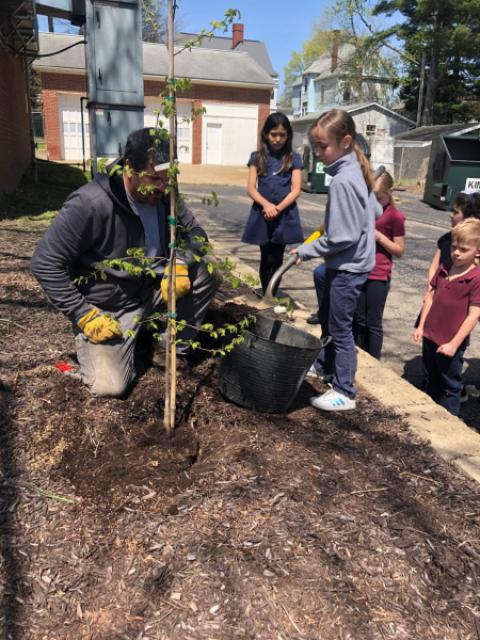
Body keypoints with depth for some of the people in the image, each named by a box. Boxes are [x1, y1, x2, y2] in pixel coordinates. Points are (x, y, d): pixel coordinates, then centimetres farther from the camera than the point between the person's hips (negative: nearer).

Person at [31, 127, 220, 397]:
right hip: (108, 307, -5)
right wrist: (84, 315, -24)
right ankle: (86, 337, 13)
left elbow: (195, 233, 0)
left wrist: (181, 263, -22)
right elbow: (45, 263, -23)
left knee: (207, 274, -15)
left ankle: (173, 347, 2)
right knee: (110, 385, -19)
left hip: (151, 290, 5)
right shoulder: (90, 204, -27)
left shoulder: (163, 196, -10)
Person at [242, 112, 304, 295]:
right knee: (266, 259, 5)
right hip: (262, 214, 0)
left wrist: (278, 208, -17)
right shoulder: (257, 157, 6)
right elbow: (251, 188, -1)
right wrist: (266, 205, -19)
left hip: (284, 215, 0)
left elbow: (296, 190, -3)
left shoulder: (293, 159, 4)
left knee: (277, 259, 5)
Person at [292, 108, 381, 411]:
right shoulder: (358, 171, 4)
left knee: (340, 327, 0)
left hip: (347, 266, -10)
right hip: (349, 262, 10)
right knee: (328, 318, 23)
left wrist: (305, 251, -15)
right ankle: (325, 365, 43)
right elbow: (376, 210, 14)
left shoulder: (343, 180, -24)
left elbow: (342, 238, -24)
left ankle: (345, 392, 12)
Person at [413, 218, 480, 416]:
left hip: (451, 344, -6)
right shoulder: (443, 269, 2)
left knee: (450, 388, 11)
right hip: (430, 337, 7)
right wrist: (421, 327, 7)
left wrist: (454, 344, -18)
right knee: (432, 383, 24)